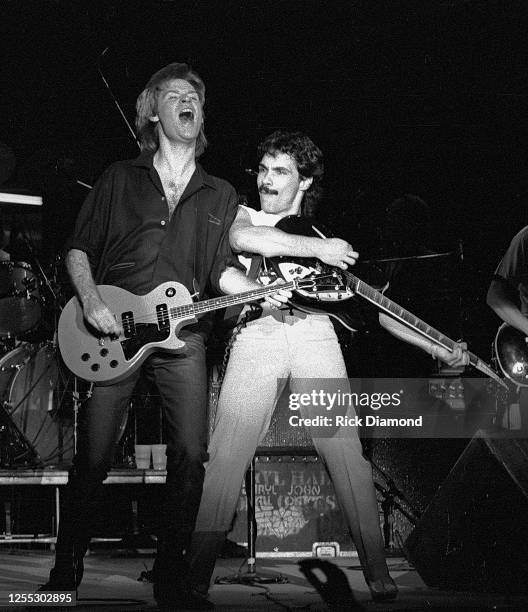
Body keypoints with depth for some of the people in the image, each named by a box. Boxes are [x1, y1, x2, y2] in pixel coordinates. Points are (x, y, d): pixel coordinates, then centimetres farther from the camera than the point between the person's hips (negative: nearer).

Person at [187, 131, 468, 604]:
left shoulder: (325, 238, 27)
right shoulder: (244, 216, 21)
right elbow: (242, 238, -6)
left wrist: (435, 346, 16)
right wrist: (317, 249, -5)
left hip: (315, 337, 2)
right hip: (257, 334, -2)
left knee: (347, 452, -9)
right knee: (228, 454, -13)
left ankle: (379, 574, -9)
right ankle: (197, 573, -14)